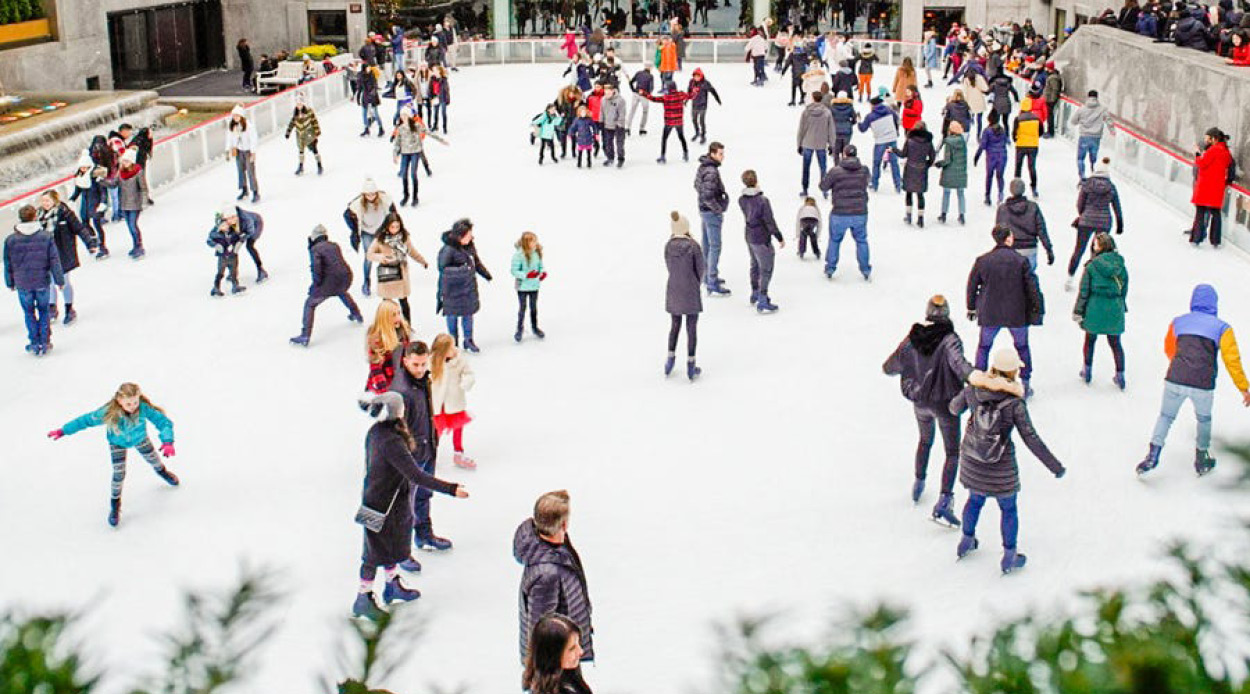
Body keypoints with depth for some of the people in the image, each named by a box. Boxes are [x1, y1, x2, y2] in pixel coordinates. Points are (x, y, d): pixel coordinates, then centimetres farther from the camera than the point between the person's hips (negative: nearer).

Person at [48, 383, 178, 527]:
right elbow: (86, 420, -26)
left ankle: (161, 470, 62)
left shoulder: (144, 408, -41)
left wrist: (168, 442, -52)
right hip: (117, 442, -2)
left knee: (152, 458, 23)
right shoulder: (110, 412, -39)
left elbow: (163, 421, -37)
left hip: (139, 438, 2)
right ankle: (115, 503, 22)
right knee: (119, 472, -5)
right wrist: (63, 431, -21)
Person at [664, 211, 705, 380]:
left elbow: (670, 268, 1)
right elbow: (701, 269, -7)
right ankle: (690, 366, 14)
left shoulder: (668, 246, -8)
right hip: (691, 293, -3)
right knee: (692, 328, 9)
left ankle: (670, 360, 27)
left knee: (675, 325, 22)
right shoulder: (693, 246, -16)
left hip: (673, 292, 3)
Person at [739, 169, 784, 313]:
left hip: (749, 237, 7)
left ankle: (755, 295, 39)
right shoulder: (763, 201, -24)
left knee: (755, 266, 24)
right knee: (766, 270, 2)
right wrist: (780, 238, -8)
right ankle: (762, 303, 2)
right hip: (761, 239, -7)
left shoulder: (741, 200, -4)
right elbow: (770, 222, -19)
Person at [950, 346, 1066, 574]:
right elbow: (1032, 440, -20)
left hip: (971, 460, 4)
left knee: (975, 499, 30)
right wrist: (1055, 466, -11)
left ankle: (966, 542, 48)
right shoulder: (1015, 403, -24)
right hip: (1000, 467, -4)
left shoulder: (974, 389, -13)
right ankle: (1009, 558, 32)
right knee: (1008, 508, 19)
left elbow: (954, 408, 7)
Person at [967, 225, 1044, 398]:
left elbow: (972, 285, 3)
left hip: (989, 314, 1)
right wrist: (1037, 310, 5)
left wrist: (971, 308, 16)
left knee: (984, 347, 17)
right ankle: (1025, 385, 19)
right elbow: (1032, 286, -6)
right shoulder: (1020, 260, -11)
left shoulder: (982, 261, -6)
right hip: (1017, 314, -1)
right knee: (1022, 347, 16)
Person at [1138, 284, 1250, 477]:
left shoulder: (1178, 322, 12)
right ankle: (1202, 461, 31)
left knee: (1166, 416, 18)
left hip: (1174, 381, 1)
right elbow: (1232, 360, 1)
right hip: (1203, 385, -1)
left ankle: (1152, 456, 7)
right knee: (1204, 419, 23)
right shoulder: (1222, 328, 4)